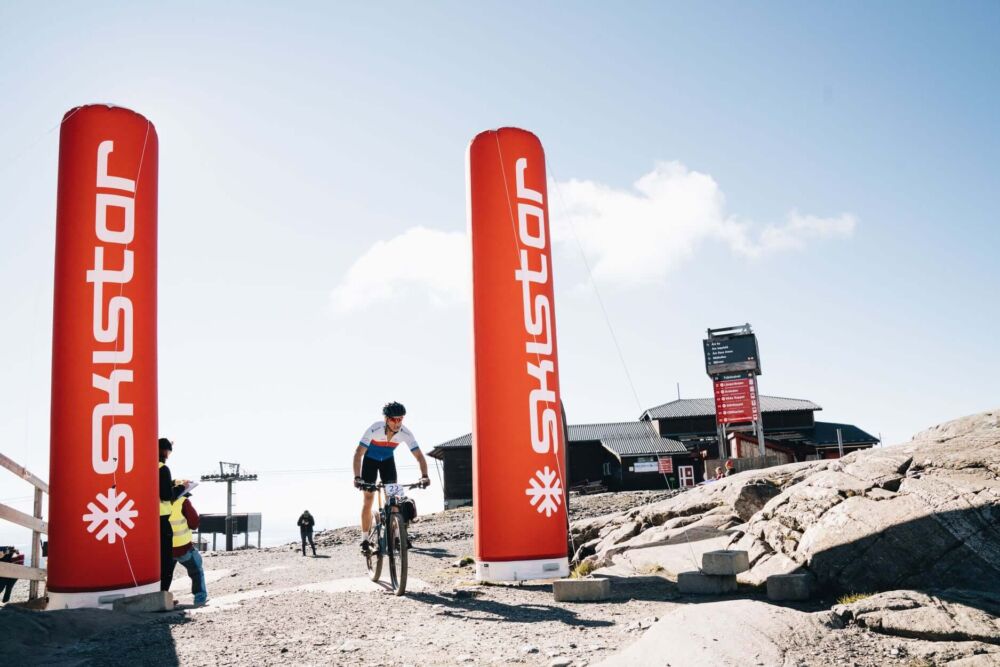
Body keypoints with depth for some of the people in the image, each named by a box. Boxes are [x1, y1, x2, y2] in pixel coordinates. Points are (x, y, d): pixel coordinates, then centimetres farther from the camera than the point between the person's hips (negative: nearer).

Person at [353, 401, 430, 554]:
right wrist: (357, 477, -49)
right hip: (370, 459, -2)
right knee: (369, 498, -7)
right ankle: (365, 540, 0)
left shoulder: (405, 433, -28)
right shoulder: (375, 429, -36)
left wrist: (424, 476, -43)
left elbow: (419, 456, -27)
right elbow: (358, 453, -38)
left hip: (387, 460, 2)